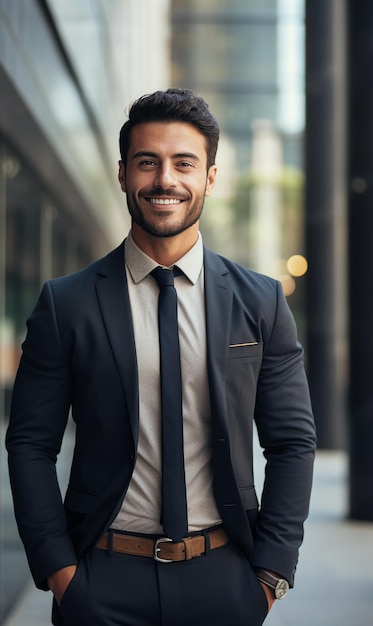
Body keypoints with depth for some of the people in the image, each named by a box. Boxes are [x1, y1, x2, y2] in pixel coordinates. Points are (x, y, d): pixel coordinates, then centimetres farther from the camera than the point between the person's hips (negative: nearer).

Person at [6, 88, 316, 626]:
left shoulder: (261, 302, 0)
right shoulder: (65, 304, -3)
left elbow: (292, 443, 3)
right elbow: (31, 445, -1)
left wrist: (271, 572, -3)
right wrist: (59, 571, -7)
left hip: (224, 579, 1)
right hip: (103, 579, -1)